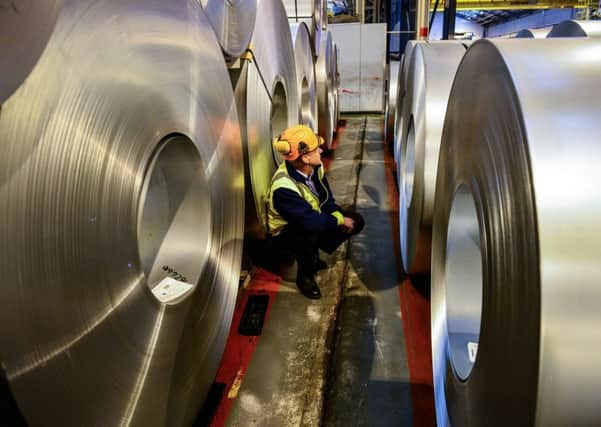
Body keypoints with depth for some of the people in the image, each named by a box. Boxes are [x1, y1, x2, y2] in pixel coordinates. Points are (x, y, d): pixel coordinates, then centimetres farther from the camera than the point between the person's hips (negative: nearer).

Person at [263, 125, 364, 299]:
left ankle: (312, 256, 13)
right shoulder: (283, 188, -37)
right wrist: (339, 220, -25)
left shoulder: (314, 167, -13)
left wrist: (339, 216, -19)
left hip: (311, 220, 8)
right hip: (284, 235, -8)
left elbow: (326, 198, -1)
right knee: (308, 235, -41)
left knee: (356, 221, -2)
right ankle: (304, 276, -9)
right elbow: (311, 222, -41)